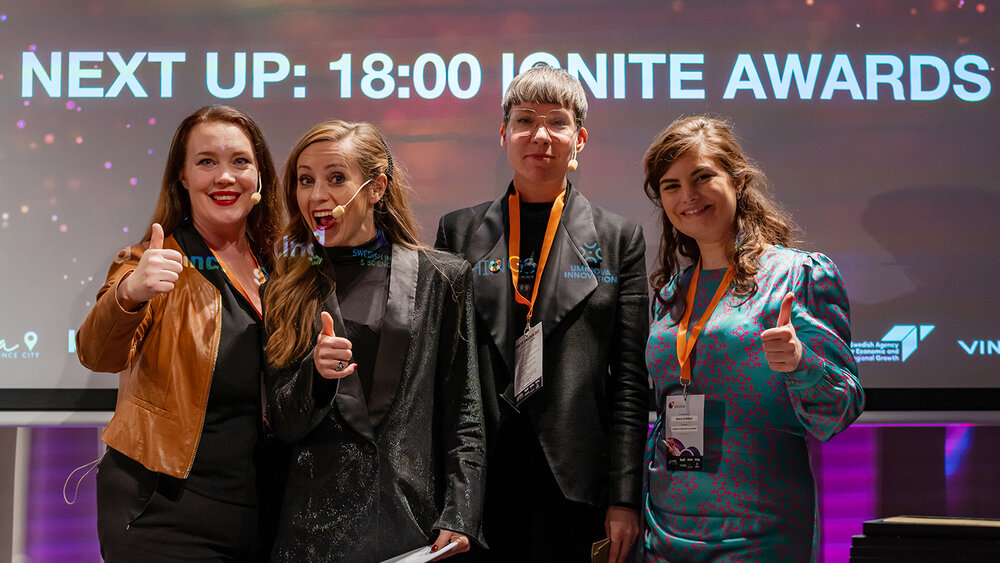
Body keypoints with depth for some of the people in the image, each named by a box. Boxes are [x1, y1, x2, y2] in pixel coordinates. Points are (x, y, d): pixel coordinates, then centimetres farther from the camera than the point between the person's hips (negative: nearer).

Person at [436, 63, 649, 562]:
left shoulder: (619, 238, 5)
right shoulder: (458, 232, 8)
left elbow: (630, 380, 1)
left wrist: (624, 497, -4)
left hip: (575, 482, -1)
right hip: (478, 482, 1)